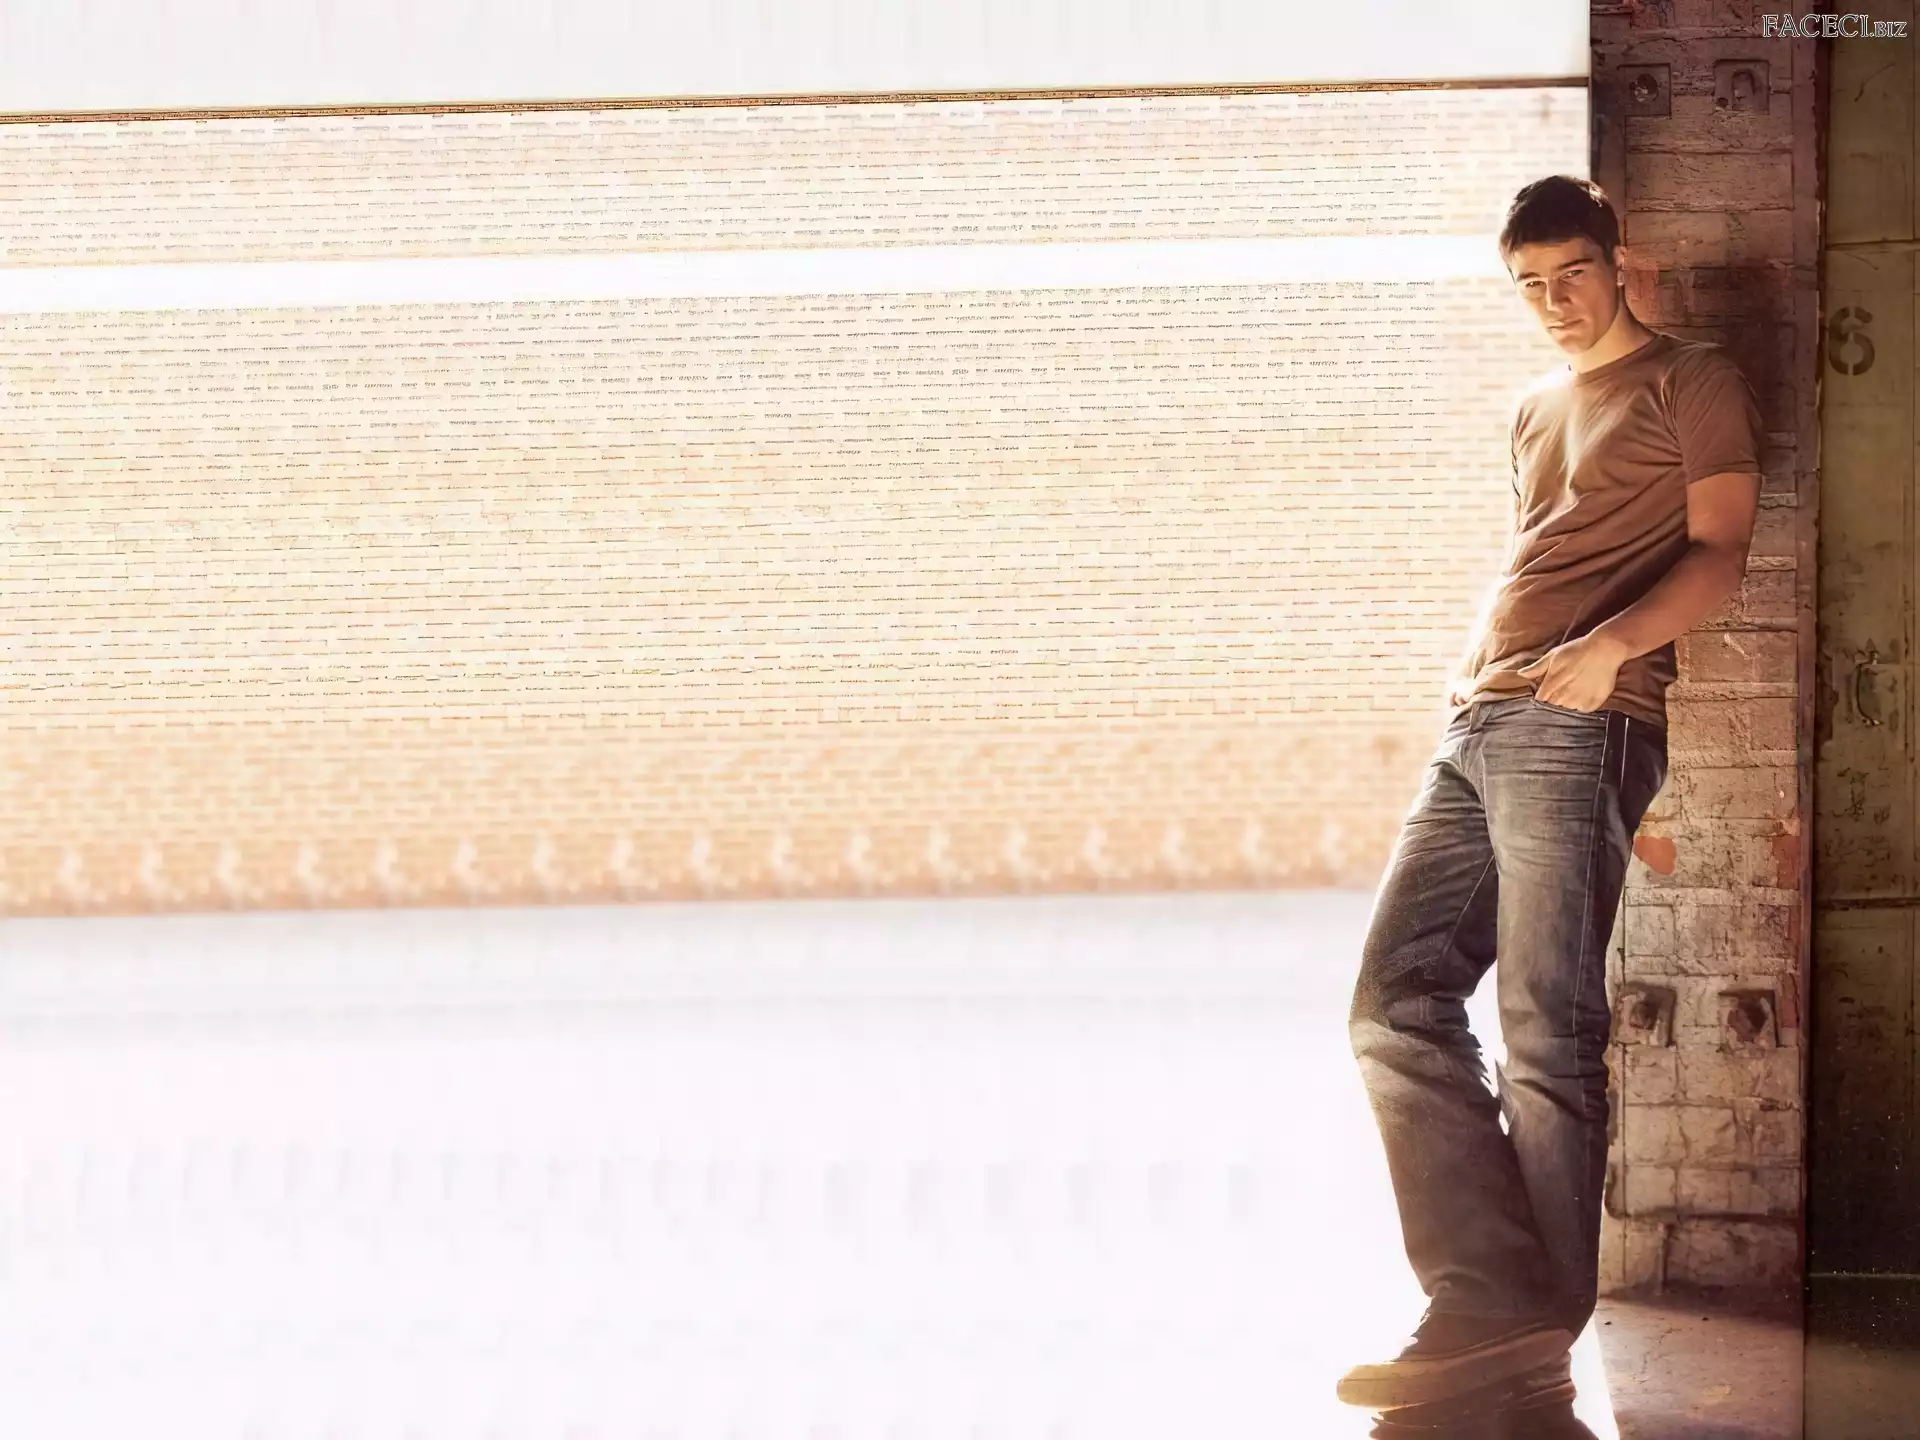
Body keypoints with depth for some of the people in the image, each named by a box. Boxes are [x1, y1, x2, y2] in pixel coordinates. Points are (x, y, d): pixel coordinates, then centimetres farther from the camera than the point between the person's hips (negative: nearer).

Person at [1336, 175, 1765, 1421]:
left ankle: (1540, 1338, -1)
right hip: (1479, 730, 8)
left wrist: (1612, 644, -20)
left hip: (1581, 732, -8)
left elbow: (1720, 553, -4)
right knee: (1400, 1005, -2)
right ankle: (1493, 1306, -4)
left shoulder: (1694, 385, 5)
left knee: (1548, 1036, -8)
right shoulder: (1536, 409, 27)